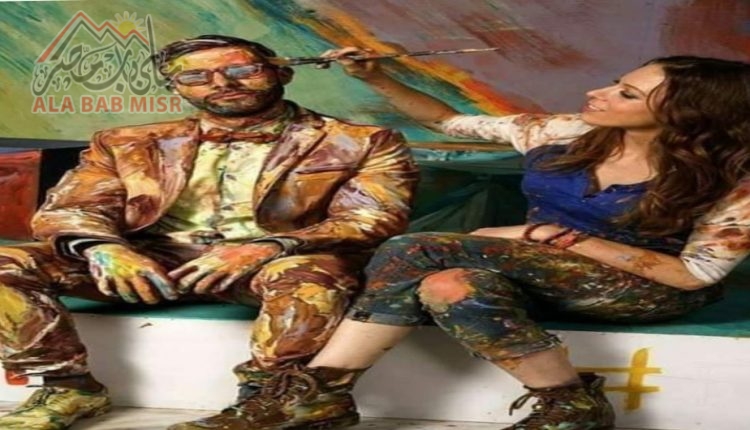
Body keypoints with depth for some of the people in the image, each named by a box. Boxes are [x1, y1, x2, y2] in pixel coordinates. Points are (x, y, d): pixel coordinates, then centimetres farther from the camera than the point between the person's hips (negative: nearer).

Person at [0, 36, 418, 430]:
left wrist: (266, 249, -23)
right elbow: (69, 209, 7)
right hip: (154, 260, 3)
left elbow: (374, 220, -6)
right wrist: (101, 247, -20)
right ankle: (69, 387, -4)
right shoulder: (130, 144, 15)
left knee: (311, 277, -39)